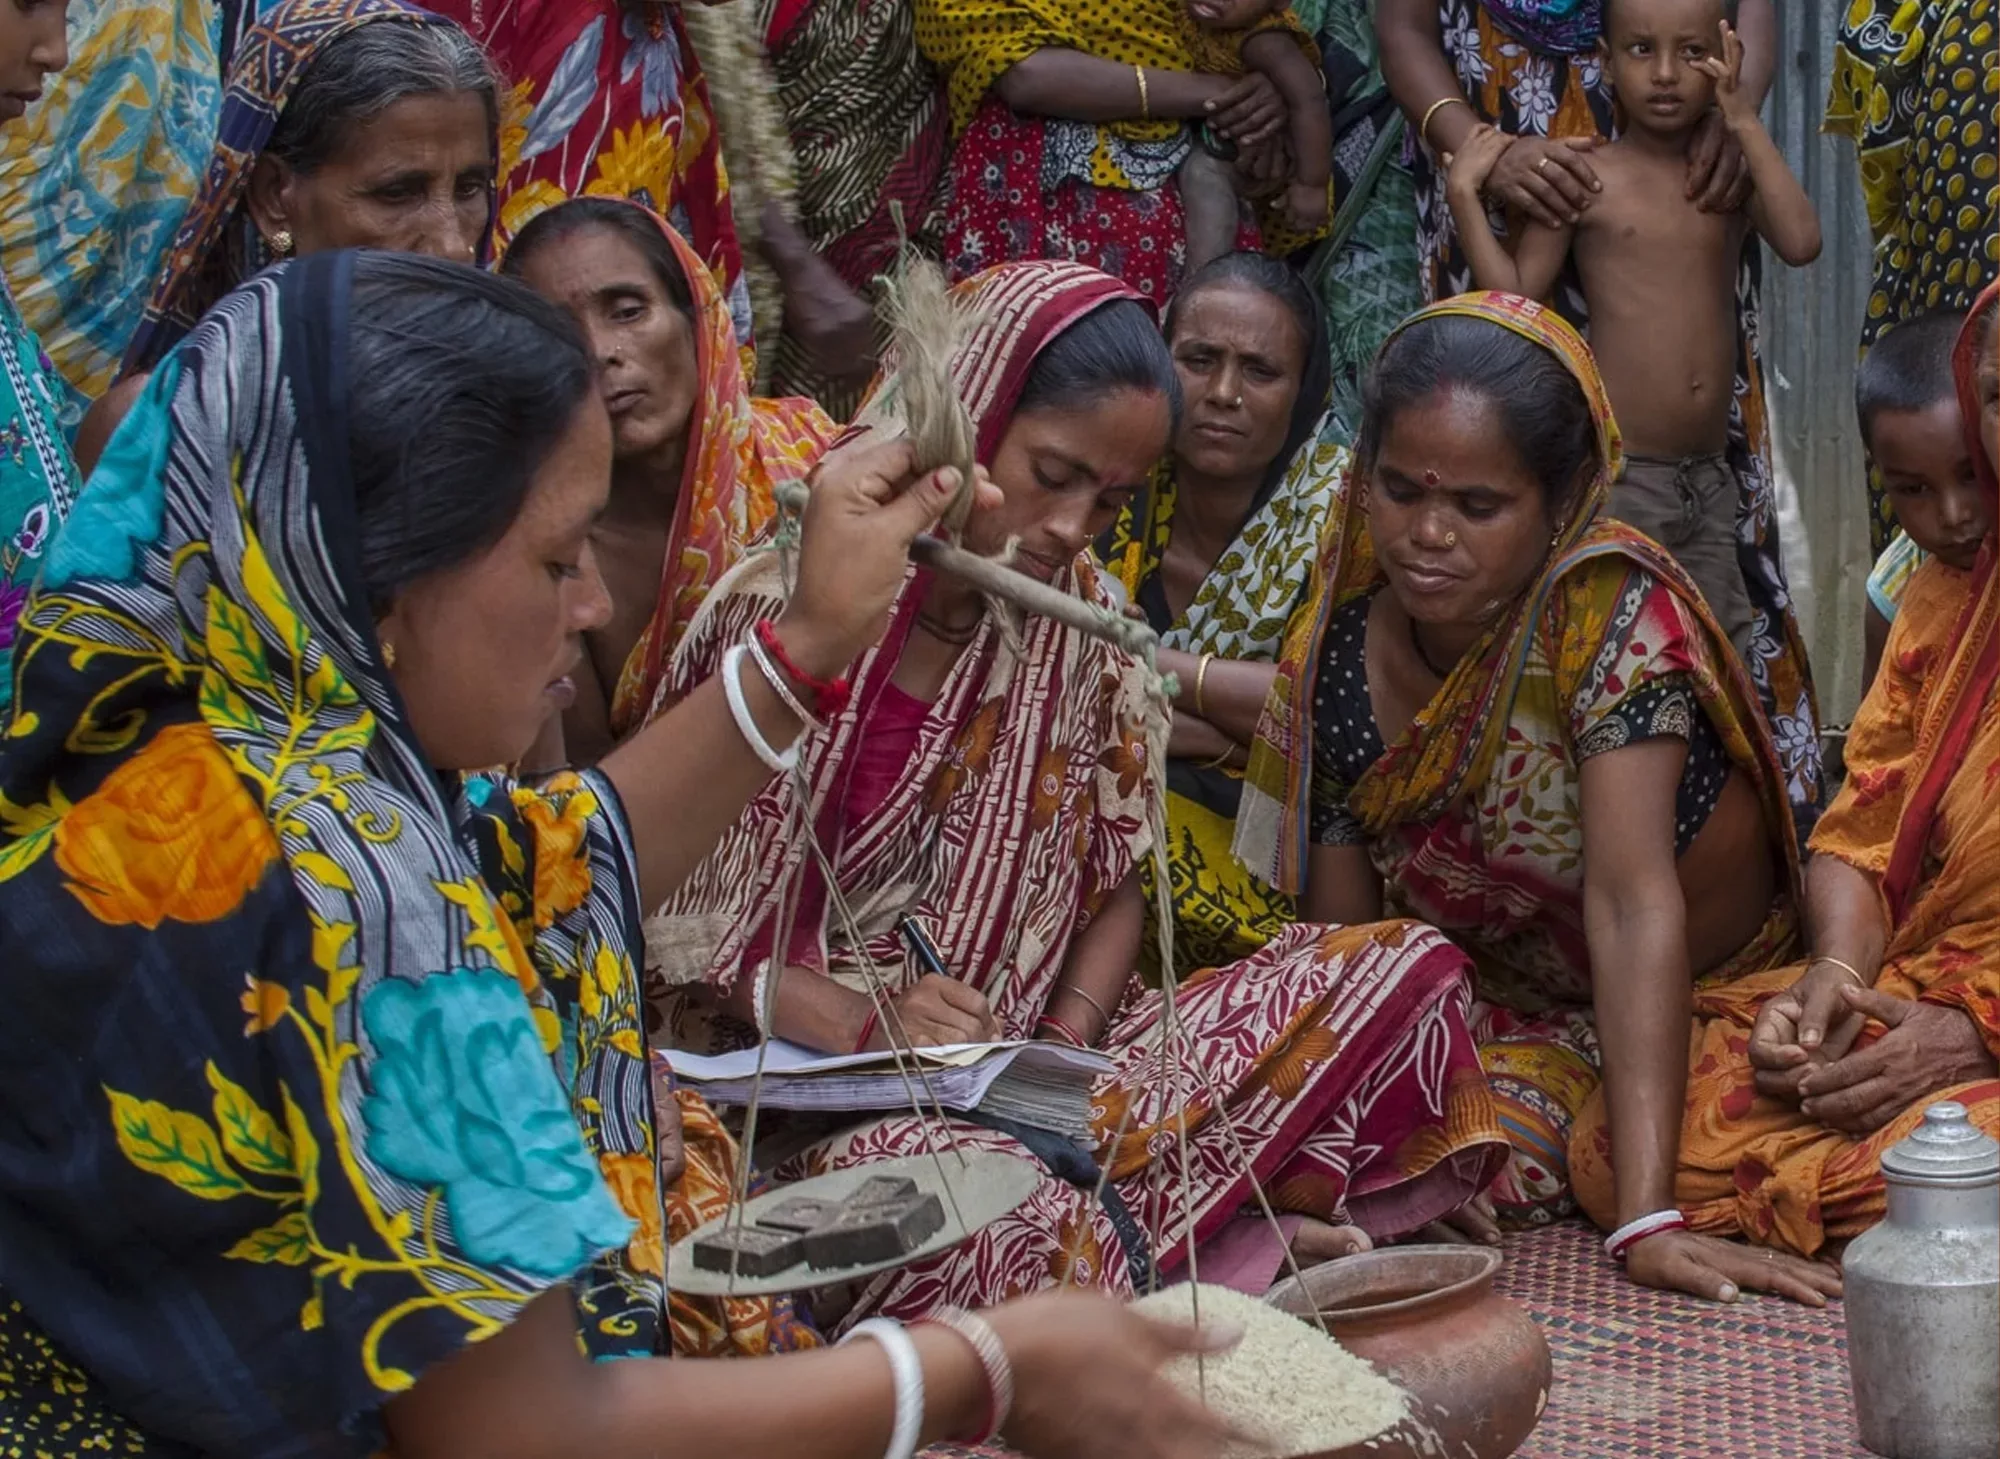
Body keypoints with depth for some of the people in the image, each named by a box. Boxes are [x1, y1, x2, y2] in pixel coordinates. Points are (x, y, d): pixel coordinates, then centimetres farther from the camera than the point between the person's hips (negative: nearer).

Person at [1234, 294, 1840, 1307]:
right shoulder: (1341, 655, -9)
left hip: (1685, 1015, -4)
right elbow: (1341, 939, -5)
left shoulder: (1613, 616, -24)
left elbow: (1633, 898, -34)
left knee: (1491, 1143, -29)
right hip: (1491, 1014, 4)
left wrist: (1646, 1218, -43)